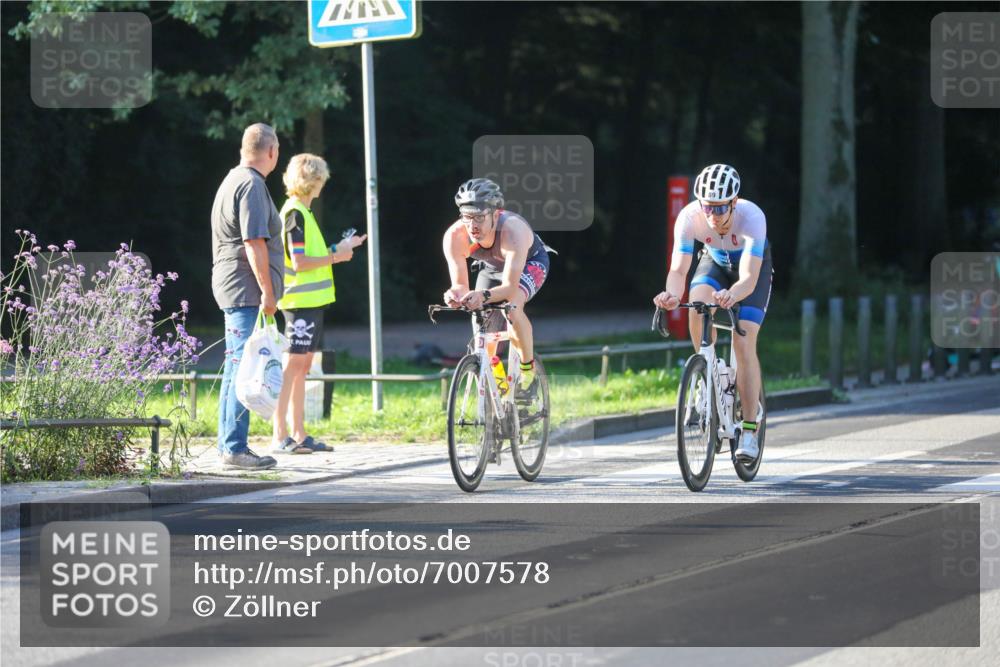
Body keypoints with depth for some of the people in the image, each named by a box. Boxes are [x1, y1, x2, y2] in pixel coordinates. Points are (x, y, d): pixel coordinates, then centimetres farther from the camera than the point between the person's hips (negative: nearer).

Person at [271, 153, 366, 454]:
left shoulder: (302, 211, 16)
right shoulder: (295, 213, -13)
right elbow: (299, 263, -19)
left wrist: (339, 249, 19)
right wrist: (335, 257, -11)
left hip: (310, 301, 10)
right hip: (301, 301, -10)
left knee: (302, 366, 11)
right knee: (293, 365, -10)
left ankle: (299, 435, 14)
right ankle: (280, 436, -10)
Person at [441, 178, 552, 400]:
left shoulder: (513, 230, -44)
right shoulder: (454, 236, -33)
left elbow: (510, 286, -47)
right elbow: (460, 284, -30)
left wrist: (484, 296, -67)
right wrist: (455, 294, -55)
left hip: (530, 262, -5)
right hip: (493, 266, 5)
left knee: (512, 307, -31)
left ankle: (528, 371, -14)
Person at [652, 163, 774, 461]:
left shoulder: (751, 217, -39)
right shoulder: (689, 217, -32)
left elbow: (748, 279, -44)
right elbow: (678, 269, -33)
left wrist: (731, 296, -66)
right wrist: (672, 295, -56)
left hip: (754, 264, -2)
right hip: (715, 261, 2)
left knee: (744, 344, -16)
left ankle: (749, 429, -7)